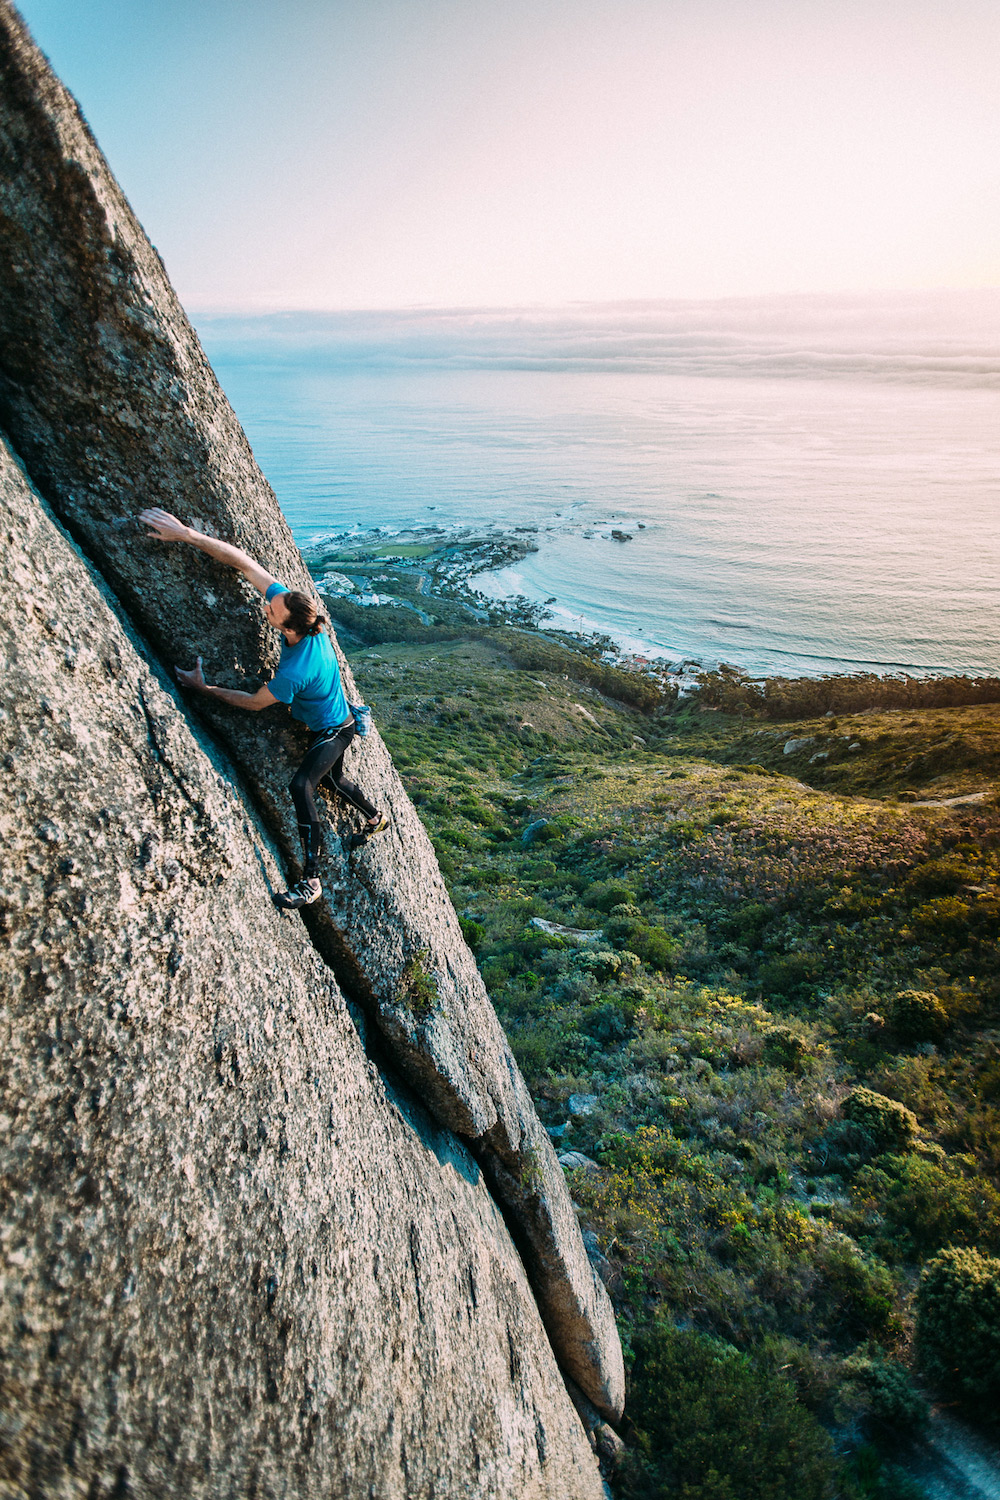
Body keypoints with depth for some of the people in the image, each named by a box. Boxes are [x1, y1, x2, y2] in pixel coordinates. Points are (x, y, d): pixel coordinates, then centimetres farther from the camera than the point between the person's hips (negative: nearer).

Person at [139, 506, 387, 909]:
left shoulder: (294, 672, -40)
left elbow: (254, 703, -22)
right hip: (332, 726, 9)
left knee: (302, 785, -24)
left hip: (333, 732, -9)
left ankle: (311, 882, -24)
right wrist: (186, 534, -27)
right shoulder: (293, 606, -23)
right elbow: (243, 562, -21)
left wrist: (204, 688, -13)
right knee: (333, 778, 28)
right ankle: (376, 819, 55)